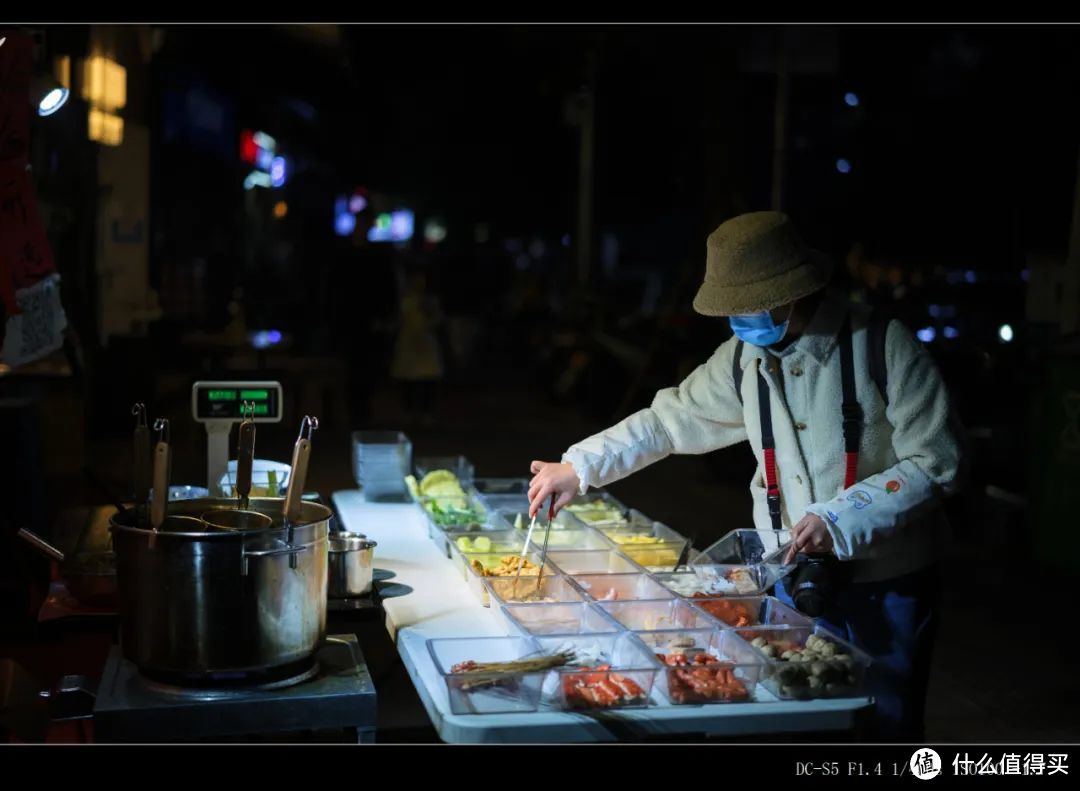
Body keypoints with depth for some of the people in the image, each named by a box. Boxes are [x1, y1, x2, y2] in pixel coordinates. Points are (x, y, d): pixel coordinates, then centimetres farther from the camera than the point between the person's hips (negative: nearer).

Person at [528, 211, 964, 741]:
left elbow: (936, 462, -16)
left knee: (887, 727, 9)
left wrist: (841, 519, -25)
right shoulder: (744, 358, -1)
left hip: (886, 583, -4)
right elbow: (669, 420, 8)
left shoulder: (883, 347, -17)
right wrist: (578, 467, 1)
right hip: (796, 576, 4)